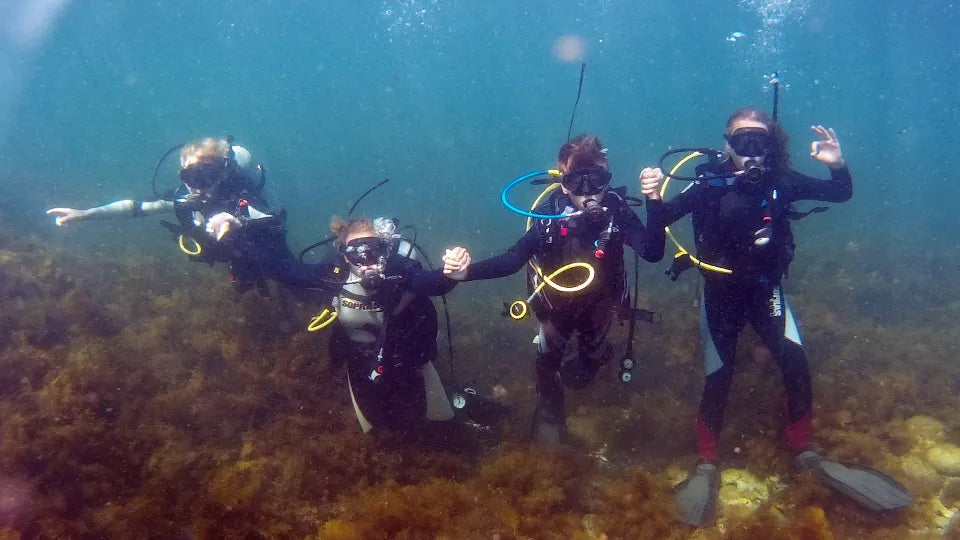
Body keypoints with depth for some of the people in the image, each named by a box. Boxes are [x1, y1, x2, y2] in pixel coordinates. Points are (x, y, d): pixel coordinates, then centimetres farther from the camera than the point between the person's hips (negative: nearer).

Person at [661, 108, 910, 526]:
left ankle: (805, 454, 14)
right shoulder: (709, 182, -14)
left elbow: (840, 193, 0)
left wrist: (837, 165, -20)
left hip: (765, 289, 2)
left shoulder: (779, 180, -9)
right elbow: (664, 219, -17)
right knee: (718, 379, 0)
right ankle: (706, 465, 16)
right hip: (721, 293, -1)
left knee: (795, 367, -9)